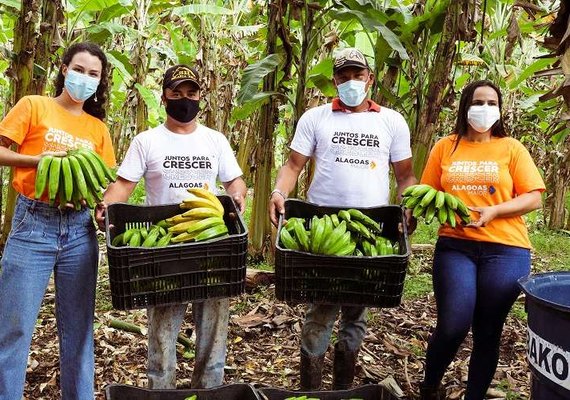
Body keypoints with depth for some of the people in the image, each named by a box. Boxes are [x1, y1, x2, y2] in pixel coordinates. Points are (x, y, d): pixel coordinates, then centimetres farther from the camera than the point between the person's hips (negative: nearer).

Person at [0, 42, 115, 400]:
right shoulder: (34, 106, 4)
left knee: (79, 326, 8)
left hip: (80, 227, 4)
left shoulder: (98, 128, 13)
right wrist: (39, 160, -15)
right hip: (33, 223, -3)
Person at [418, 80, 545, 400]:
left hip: (505, 250, 0)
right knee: (453, 326, -10)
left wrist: (493, 211, -15)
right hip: (455, 246, 0)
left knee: (488, 332, 6)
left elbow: (533, 198, 0)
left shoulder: (511, 148, 5)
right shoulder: (445, 147, 8)